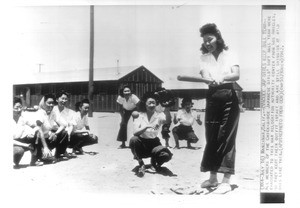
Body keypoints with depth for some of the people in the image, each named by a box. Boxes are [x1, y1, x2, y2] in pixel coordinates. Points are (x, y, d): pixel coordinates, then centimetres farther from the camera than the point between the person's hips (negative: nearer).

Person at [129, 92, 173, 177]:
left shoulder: (159, 115, -3)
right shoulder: (139, 115, -4)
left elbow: (165, 120, -28)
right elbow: (135, 132, -18)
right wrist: (146, 127, -32)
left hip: (154, 142, 0)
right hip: (142, 143, 0)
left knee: (167, 155, -28)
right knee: (133, 140, -34)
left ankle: (154, 161, 10)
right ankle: (141, 164, -11)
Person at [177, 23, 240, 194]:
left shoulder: (229, 55, 2)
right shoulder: (204, 58, 9)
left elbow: (237, 75, -14)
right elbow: (204, 78, -6)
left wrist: (222, 77, -33)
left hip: (229, 98, -3)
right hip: (212, 99, 4)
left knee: (226, 138, -7)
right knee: (212, 138, 6)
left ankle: (226, 181, -3)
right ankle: (213, 177, 18)